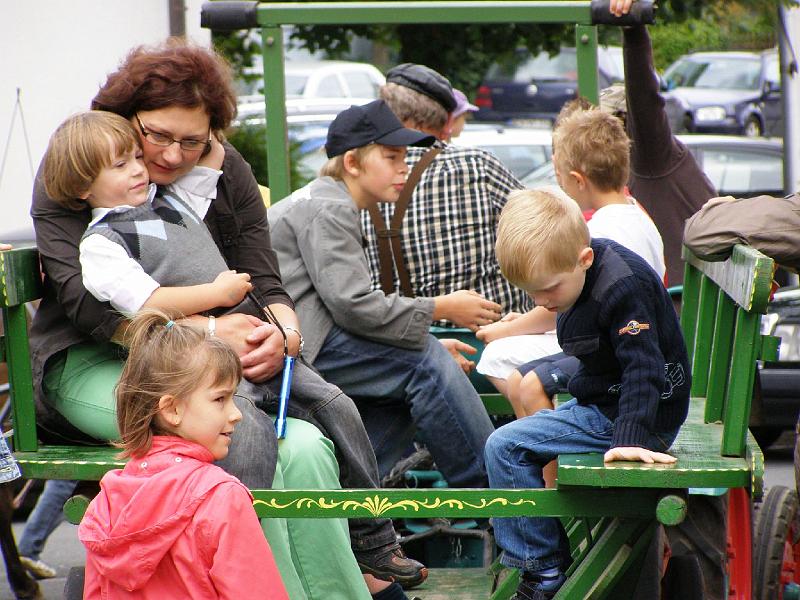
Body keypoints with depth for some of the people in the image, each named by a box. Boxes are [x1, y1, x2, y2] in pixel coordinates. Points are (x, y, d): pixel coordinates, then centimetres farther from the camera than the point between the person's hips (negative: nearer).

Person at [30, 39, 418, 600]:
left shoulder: (226, 170, 9)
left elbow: (264, 282, 8)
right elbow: (88, 302, -16)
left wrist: (283, 332, -17)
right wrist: (206, 331, -23)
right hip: (90, 363, -5)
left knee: (305, 449, -26)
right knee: (241, 432, -34)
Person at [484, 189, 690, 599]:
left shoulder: (622, 289, -25)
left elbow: (643, 369, -30)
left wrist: (632, 438, -39)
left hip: (624, 418, -11)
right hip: (601, 403, 11)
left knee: (505, 447, -17)